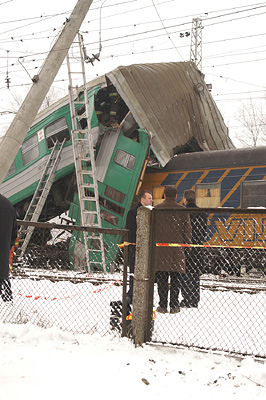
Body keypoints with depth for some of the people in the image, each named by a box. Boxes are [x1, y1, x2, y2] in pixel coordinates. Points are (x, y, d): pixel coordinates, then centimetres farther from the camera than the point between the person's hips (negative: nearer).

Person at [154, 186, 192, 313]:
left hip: (160, 249, 0)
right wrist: (187, 245, 13)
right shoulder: (182, 210, 1)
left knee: (161, 279, 6)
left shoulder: (157, 209, 2)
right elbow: (187, 230, 3)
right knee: (176, 279, 7)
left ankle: (163, 305, 6)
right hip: (177, 249, 0)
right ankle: (174, 305, 6)